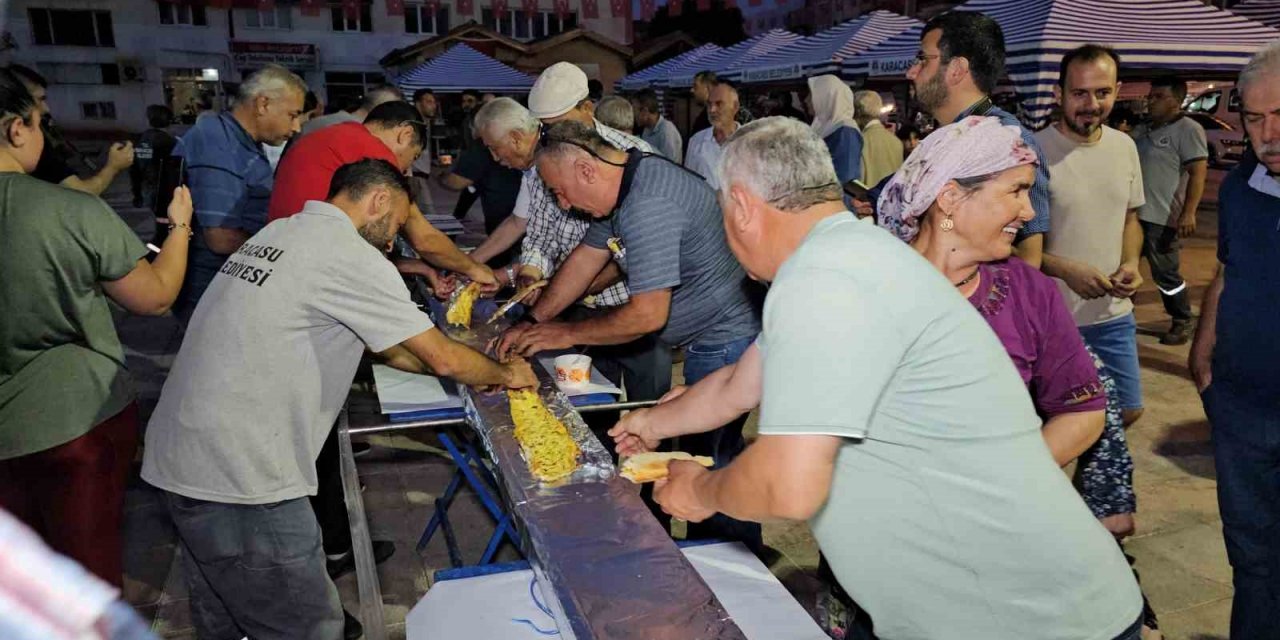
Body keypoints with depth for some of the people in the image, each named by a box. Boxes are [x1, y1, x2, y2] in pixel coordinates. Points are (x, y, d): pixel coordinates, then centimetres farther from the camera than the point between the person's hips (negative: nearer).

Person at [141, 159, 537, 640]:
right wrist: (505, 374, 11)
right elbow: (442, 359, -9)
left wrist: (477, 370, 22)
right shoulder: (351, 258, -14)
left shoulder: (283, 231, 15)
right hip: (240, 479, -10)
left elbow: (378, 344, 21)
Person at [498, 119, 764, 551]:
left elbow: (648, 315, -25)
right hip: (712, 340, 10)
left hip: (726, 342, -10)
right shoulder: (624, 186, 5)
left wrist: (566, 334, -12)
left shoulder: (649, 206, -28)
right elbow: (585, 259, 14)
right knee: (712, 455, 18)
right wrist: (533, 322, 10)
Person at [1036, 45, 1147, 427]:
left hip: (1114, 313, 6)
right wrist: (1067, 271, -23)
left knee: (1127, 410, 16)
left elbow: (1130, 219, 16)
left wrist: (1130, 263, -3)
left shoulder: (1124, 146, 5)